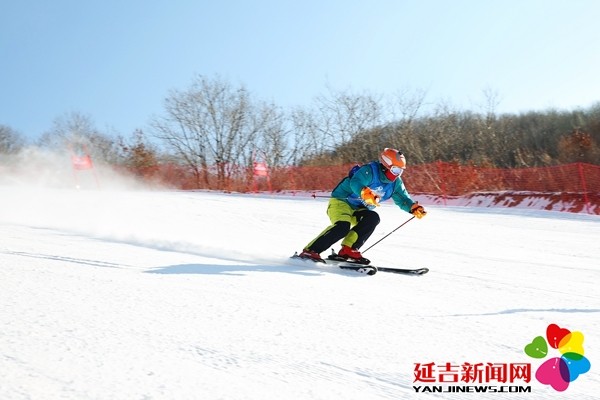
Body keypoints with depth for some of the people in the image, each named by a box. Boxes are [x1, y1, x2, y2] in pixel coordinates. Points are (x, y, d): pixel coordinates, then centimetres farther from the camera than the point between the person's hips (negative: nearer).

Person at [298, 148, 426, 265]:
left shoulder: (396, 183, 2)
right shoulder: (370, 171, -21)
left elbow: (402, 199, 6)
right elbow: (355, 183, -38)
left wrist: (413, 208, -15)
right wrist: (365, 193, -60)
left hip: (359, 210, 7)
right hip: (341, 201, -7)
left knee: (373, 218, -23)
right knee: (343, 227, -31)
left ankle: (348, 250, -23)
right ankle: (310, 251, -25)